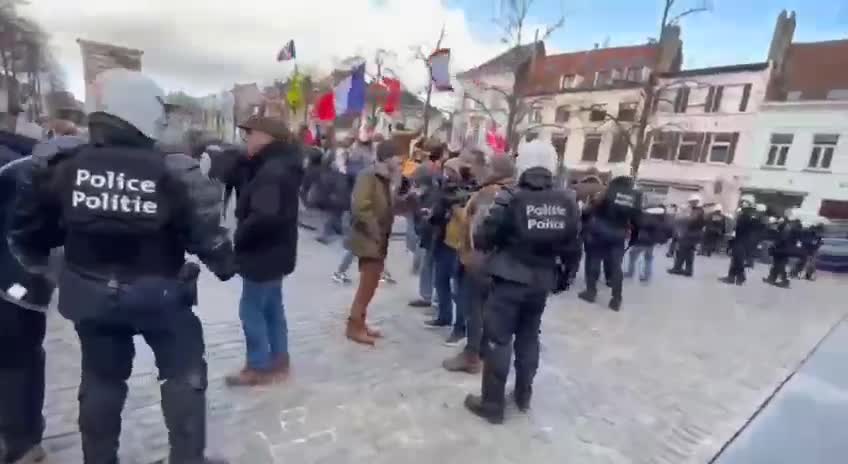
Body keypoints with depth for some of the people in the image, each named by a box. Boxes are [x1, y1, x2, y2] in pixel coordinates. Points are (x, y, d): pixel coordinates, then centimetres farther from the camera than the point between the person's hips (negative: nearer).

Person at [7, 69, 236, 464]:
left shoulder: (62, 166, -5)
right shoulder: (172, 173, -17)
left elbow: (28, 227, 5)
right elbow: (204, 231, -16)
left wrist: (34, 264, 25)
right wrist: (225, 265, 3)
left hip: (91, 295, 4)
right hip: (159, 294, -4)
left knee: (101, 379, 22)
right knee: (184, 374, 12)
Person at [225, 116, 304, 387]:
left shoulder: (271, 172, -23)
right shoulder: (277, 165, 11)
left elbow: (264, 216, -31)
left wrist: (240, 237, -18)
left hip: (264, 252, -10)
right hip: (274, 250, 10)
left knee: (251, 308, 2)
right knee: (272, 306, 18)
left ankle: (259, 367, 16)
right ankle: (279, 360, 30)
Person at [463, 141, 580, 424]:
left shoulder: (511, 199, -15)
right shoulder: (567, 203, 0)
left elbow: (483, 238, -14)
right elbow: (571, 245, 7)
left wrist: (483, 244, 9)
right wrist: (560, 274, 20)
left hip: (510, 280, -5)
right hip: (542, 282, 6)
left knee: (498, 340, 5)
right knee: (529, 337, 21)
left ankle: (492, 404, 14)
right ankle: (523, 395, 35)